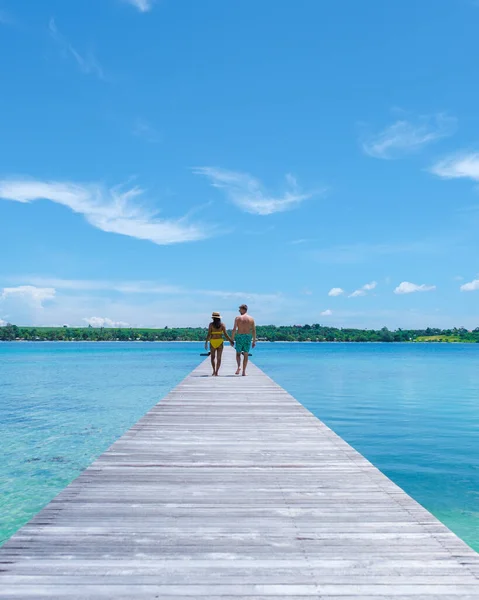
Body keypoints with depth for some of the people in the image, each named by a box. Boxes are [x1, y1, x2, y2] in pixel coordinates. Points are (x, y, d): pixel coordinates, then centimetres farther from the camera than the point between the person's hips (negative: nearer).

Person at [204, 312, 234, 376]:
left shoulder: (211, 324, -3)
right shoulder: (222, 324, 0)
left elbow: (209, 334, -7)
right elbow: (225, 334, -5)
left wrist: (206, 342, 0)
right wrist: (231, 341, 3)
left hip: (213, 342, -1)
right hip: (220, 342, 1)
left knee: (213, 357, 13)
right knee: (219, 358, 7)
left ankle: (214, 370, -3)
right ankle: (216, 372, 2)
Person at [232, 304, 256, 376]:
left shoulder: (238, 318, -3)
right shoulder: (251, 319, 3)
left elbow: (234, 329, -7)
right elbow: (254, 330, 1)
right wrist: (254, 341, 6)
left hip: (239, 337, -1)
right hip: (248, 337, 1)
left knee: (238, 353, 13)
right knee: (246, 355, 8)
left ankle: (239, 366, -12)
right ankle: (244, 371, 7)